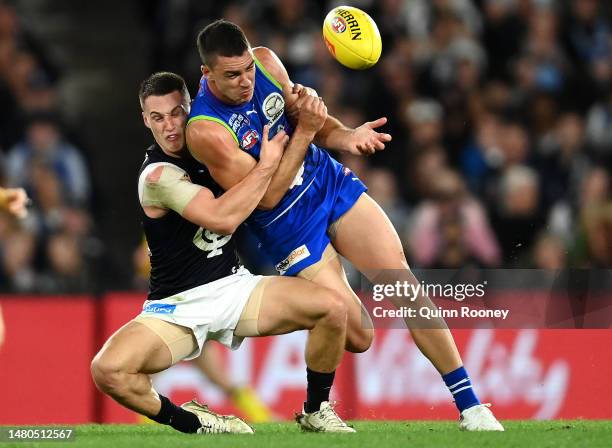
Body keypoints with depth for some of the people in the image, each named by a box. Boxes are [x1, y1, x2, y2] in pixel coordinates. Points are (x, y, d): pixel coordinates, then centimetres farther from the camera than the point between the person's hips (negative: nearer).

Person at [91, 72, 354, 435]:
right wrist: (267, 164, -20)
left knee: (332, 308, -17)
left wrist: (305, 126, -7)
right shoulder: (157, 175, -15)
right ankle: (196, 425, -7)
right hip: (177, 306, -5)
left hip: (234, 286, 5)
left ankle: (317, 412, 7)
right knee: (107, 371, -32)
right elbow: (223, 218, -27)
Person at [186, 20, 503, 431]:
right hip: (289, 228, -5)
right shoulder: (205, 130, -25)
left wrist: (343, 136, -14)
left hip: (332, 185, 5)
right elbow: (267, 196, -23)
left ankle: (470, 407, 0)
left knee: (403, 283, -6)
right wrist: (304, 132, -27)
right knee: (358, 337, -8)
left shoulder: (266, 62, -8)